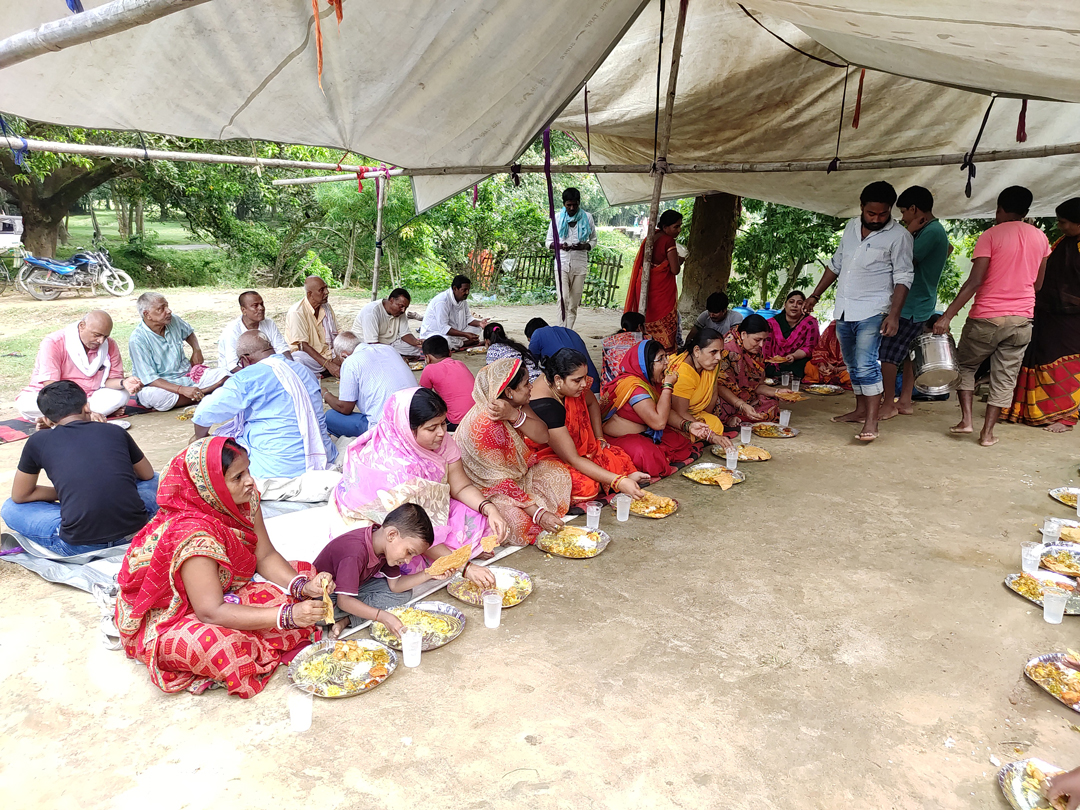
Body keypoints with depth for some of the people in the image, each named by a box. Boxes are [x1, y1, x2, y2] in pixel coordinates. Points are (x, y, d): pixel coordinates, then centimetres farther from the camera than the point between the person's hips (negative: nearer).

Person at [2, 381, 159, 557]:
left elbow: (20, 496, 22)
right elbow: (148, 475, 28)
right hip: (136, 531, 2)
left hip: (80, 546, -2)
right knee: (153, 481, 32)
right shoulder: (115, 431, 12)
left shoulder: (38, 441, 9)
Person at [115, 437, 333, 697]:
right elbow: (211, 612, -34)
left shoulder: (245, 499, -12)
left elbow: (266, 555, -6)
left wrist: (303, 587, -24)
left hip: (225, 594, 8)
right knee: (213, 643, -41)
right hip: (169, 620, -8)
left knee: (304, 572, -5)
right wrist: (287, 615, -39)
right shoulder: (193, 533, -34)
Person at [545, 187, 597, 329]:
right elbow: (548, 242, 9)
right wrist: (560, 246, -13)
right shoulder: (557, 218, 6)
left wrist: (585, 246, -10)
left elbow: (594, 240, 14)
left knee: (574, 303, 3)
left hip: (580, 264, 1)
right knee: (563, 299, -15)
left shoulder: (587, 218, 7)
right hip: (562, 263, -1)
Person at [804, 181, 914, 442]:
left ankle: (872, 421, -14)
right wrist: (815, 295, 18)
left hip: (872, 312, -6)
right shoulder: (851, 227, 9)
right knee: (853, 365, 14)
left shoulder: (899, 236, -8)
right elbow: (836, 264, 19)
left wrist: (894, 315, -20)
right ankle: (861, 409, 27)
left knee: (866, 364, -17)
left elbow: (903, 279, -11)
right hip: (844, 310, 7)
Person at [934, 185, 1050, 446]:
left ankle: (966, 419, 6)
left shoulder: (991, 235, -7)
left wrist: (947, 316, -19)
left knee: (965, 365, 15)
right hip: (1022, 319, 4)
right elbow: (1038, 284, 14)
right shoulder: (1040, 238, 8)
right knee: (1005, 377, 9)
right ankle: (987, 432, 8)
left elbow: (974, 281, -17)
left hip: (987, 317, -4)